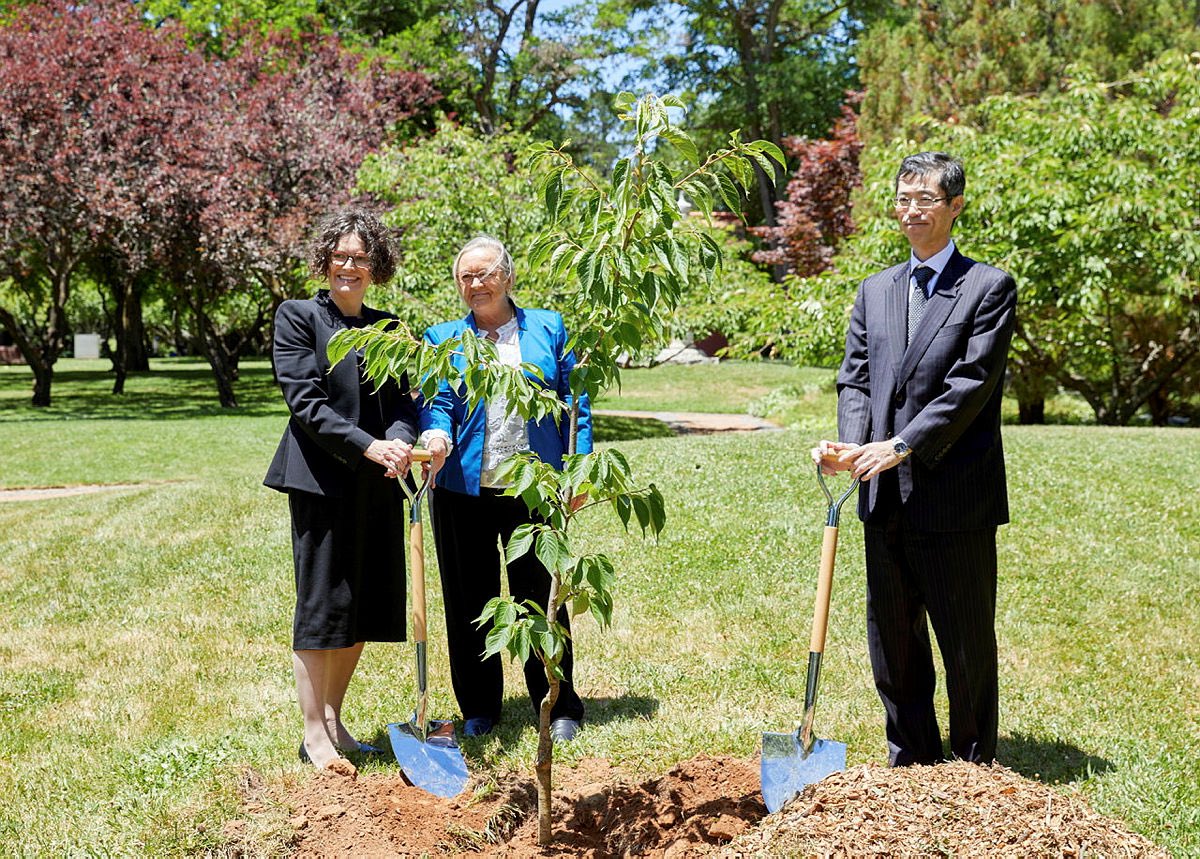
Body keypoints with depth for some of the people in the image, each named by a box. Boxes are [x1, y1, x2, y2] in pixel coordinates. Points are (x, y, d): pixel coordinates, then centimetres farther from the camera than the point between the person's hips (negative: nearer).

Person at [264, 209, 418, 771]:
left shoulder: (389, 328, 13)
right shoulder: (298, 317, -2)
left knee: (366, 608, 9)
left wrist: (401, 440, -13)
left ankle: (333, 721, 23)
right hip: (322, 481, -5)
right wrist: (367, 446, -18)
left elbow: (403, 400, 9)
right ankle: (314, 735, 9)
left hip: (379, 484, 6)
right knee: (322, 603, -1)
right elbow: (304, 401, -10)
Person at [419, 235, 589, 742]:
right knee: (470, 601, 7)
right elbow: (437, 404, 1)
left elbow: (574, 402, 7)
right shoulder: (443, 338, 10)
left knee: (541, 598, 4)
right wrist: (436, 435, -21)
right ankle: (478, 709, 21)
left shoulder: (548, 328, 9)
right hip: (464, 488, 1)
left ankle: (558, 709, 16)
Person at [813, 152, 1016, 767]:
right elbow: (855, 379, 8)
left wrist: (901, 446, -20)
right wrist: (854, 446, -11)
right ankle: (911, 765, 27)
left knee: (968, 643, 5)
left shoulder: (989, 288, -3)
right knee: (892, 642, 13)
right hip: (886, 499, 6)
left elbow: (970, 384, -13)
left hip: (954, 497, -5)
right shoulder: (874, 291, 15)